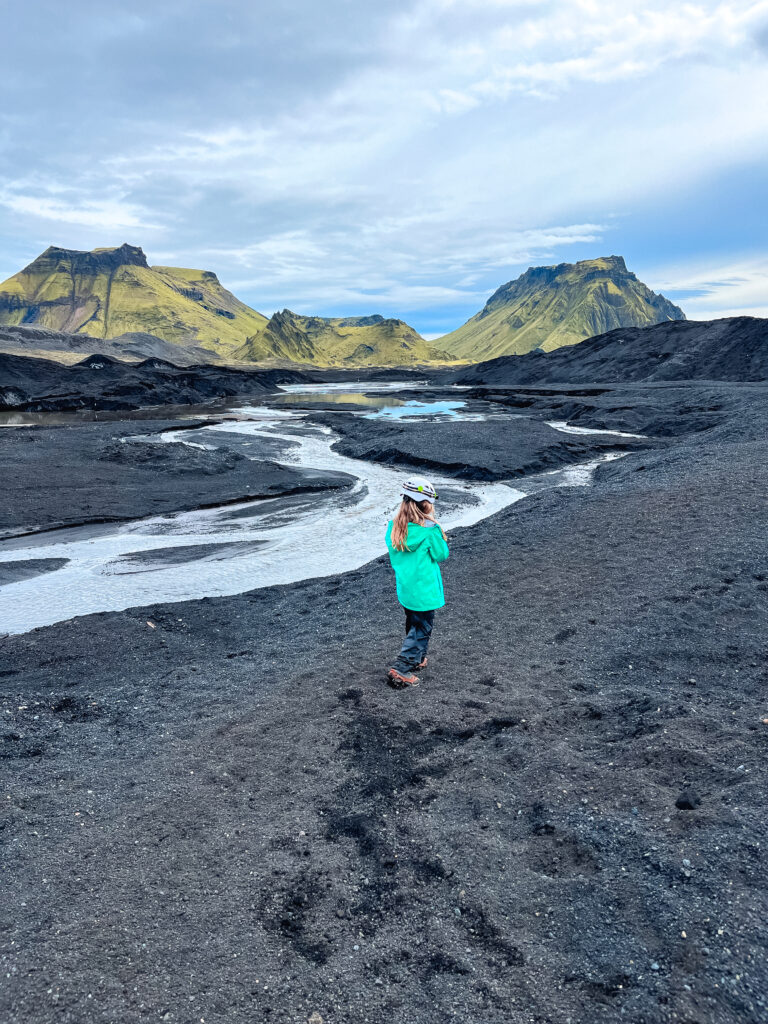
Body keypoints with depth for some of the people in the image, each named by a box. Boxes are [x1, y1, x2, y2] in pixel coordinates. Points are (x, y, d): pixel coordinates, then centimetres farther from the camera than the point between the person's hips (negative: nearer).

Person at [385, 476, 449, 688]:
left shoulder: (393, 526, -3)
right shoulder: (429, 529, -21)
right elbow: (442, 555, -10)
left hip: (404, 588, 7)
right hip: (424, 589, -7)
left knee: (413, 624, 24)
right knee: (422, 629, 5)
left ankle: (416, 659, 40)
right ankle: (400, 669, 0)